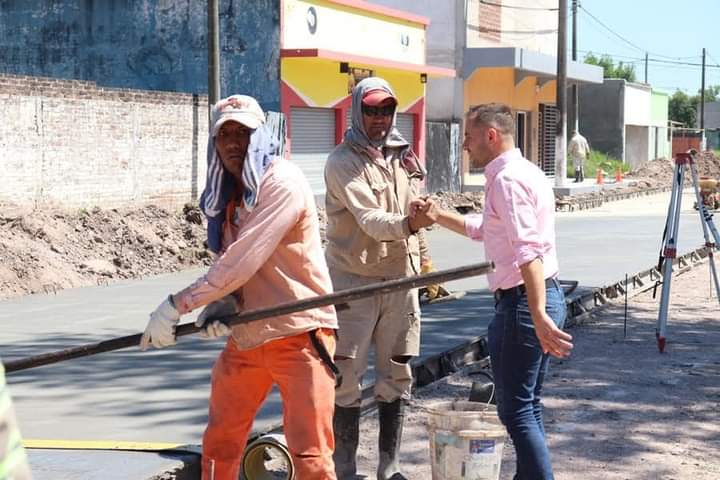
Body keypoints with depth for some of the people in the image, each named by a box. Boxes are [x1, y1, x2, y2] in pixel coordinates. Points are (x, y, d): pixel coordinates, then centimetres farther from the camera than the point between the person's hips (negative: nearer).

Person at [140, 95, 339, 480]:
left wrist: (177, 305, -20)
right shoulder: (226, 195, 9)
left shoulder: (281, 182, -16)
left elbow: (243, 261, -23)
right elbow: (230, 263, 13)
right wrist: (219, 305, -10)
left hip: (298, 334, -8)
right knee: (219, 444, 18)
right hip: (245, 336, 8)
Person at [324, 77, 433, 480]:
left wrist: (422, 261, 19)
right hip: (355, 280, -6)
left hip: (401, 279, 6)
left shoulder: (404, 155, 11)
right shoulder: (343, 162, -9)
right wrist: (407, 223, -38)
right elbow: (368, 219, -21)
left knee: (397, 376, 10)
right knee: (348, 378, -1)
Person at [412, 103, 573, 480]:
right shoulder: (523, 172, 17)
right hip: (546, 295, 11)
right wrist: (438, 216, 17)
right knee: (528, 406, 17)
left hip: (523, 301, -11)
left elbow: (529, 252, -26)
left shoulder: (506, 179, -16)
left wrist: (539, 317, -33)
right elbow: (483, 229, 30)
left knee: (516, 409, -5)